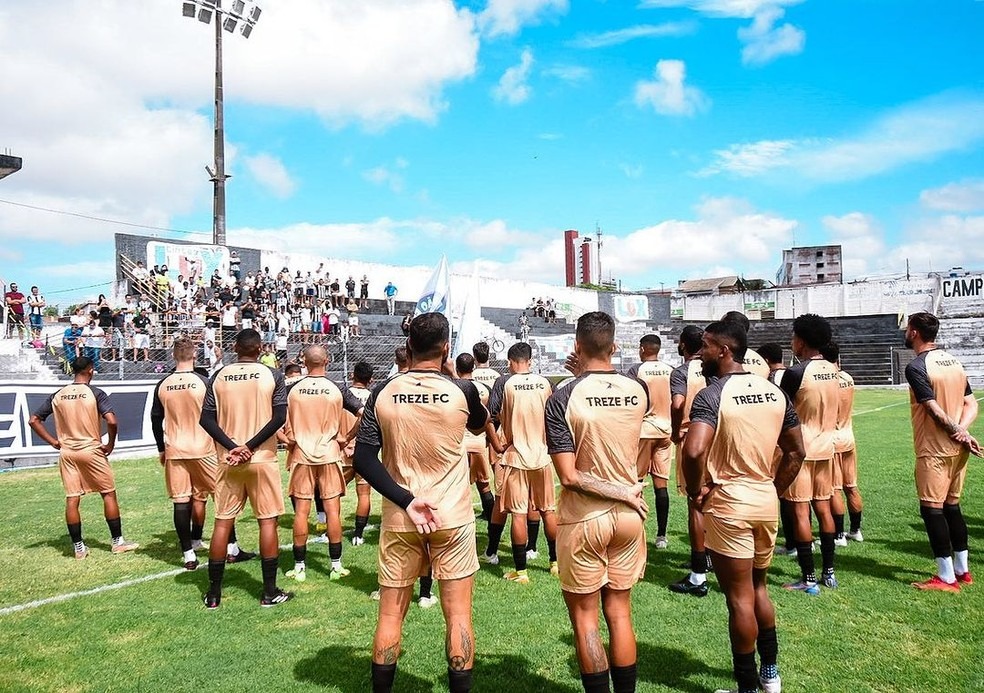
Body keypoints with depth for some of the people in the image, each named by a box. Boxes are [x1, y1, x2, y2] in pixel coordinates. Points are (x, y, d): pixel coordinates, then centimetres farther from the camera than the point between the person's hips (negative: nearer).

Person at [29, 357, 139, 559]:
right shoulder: (96, 393, -10)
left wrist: (53, 441, 9)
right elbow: (111, 421, -21)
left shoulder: (57, 395, 5)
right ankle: (118, 542, 10)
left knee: (71, 499, 7)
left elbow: (34, 420, 7)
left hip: (66, 452, 4)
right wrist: (111, 443, -6)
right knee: (108, 494, 6)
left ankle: (78, 547, 13)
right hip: (91, 451, -4)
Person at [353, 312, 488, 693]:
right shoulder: (461, 391, -8)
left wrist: (405, 501, -3)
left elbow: (363, 459, -8)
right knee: (458, 615, 7)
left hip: (399, 519, 2)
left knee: (390, 615, 13)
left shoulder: (384, 392, -4)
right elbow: (480, 424, 14)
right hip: (453, 518, -2)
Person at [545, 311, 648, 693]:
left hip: (583, 519, -4)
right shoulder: (638, 391, -5)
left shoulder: (562, 399, -16)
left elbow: (569, 476, -20)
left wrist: (623, 493, -11)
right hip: (629, 517, 4)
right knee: (619, 613, 16)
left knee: (585, 617, 10)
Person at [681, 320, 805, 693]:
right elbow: (796, 452, 11)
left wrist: (695, 491, -13)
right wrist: (772, 489, 18)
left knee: (740, 599, 5)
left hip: (728, 505, -7)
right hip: (766, 503, 7)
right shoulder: (775, 392, 6)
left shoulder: (712, 395, -16)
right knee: (759, 589, 23)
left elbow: (693, 451, -30)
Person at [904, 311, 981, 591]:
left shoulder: (916, 366, -15)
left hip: (933, 450, -8)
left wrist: (959, 433, -10)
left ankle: (946, 578, 3)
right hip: (957, 449, 8)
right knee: (952, 506, 17)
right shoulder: (953, 361, 11)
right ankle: (962, 570, 25)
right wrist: (962, 431, -7)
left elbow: (935, 410, -19)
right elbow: (971, 404, 7)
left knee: (932, 509, -1)